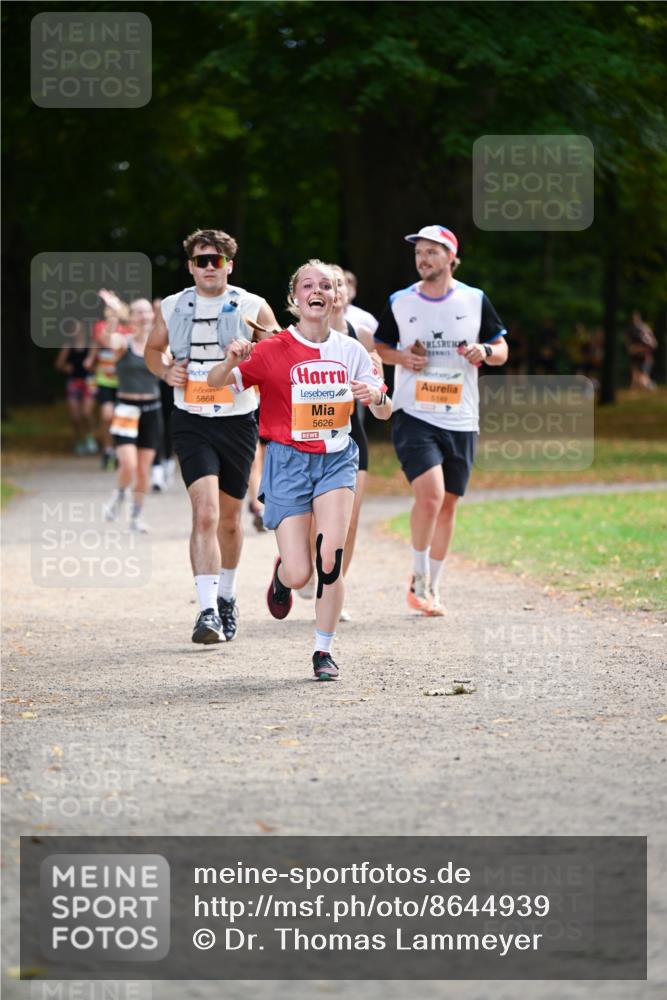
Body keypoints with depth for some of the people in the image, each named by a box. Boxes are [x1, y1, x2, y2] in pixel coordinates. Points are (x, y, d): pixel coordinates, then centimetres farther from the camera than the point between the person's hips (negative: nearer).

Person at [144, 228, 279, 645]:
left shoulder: (253, 308, -2)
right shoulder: (172, 308, 3)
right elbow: (153, 349, 19)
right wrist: (166, 370, -3)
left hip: (239, 422, 1)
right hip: (192, 423, -1)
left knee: (230, 518, 14)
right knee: (205, 513, -18)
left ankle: (226, 597, 37)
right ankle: (208, 610, -22)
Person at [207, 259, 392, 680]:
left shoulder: (351, 350, 3)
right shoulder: (275, 350, -5)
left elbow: (385, 414, 8)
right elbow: (216, 382, -8)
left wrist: (377, 396, -17)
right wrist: (232, 361, -30)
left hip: (336, 459, 2)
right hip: (289, 460, -2)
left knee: (330, 558, -16)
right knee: (299, 574, -8)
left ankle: (324, 650, 1)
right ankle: (282, 574, 32)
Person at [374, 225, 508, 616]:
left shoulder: (475, 300, 3)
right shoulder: (400, 302, 2)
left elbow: (502, 350, 10)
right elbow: (381, 347, 15)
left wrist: (485, 352, -12)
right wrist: (402, 357, -6)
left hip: (461, 420, 2)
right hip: (414, 416, -2)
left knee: (448, 503, 8)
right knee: (430, 494, -20)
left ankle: (432, 588, 23)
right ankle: (418, 579, -1)